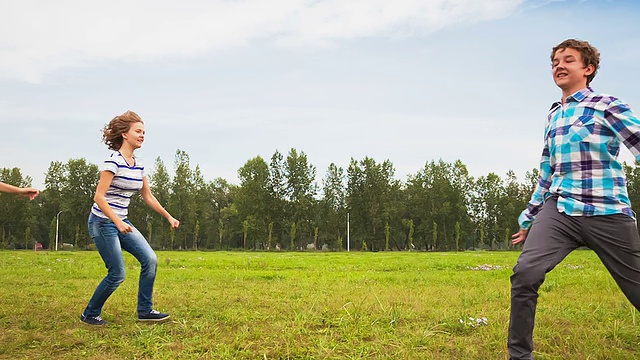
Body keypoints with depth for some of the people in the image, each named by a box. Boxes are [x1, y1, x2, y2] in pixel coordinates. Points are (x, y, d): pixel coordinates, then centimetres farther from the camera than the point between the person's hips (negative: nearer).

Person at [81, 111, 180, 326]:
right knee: (117, 274, -6)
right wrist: (118, 223, -28)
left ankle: (145, 310, 9)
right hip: (103, 222, -8)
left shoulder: (138, 166, 8)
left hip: (121, 222, 8)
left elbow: (148, 197, 17)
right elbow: (99, 197, -21)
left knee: (150, 259, -2)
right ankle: (89, 314, 15)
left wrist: (168, 217, 13)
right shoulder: (113, 162, -17)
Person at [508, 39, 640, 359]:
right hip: (559, 210, 4)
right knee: (525, 274, -18)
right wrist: (528, 219, 25)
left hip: (608, 212, -4)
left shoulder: (606, 106, 1)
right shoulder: (554, 115, 18)